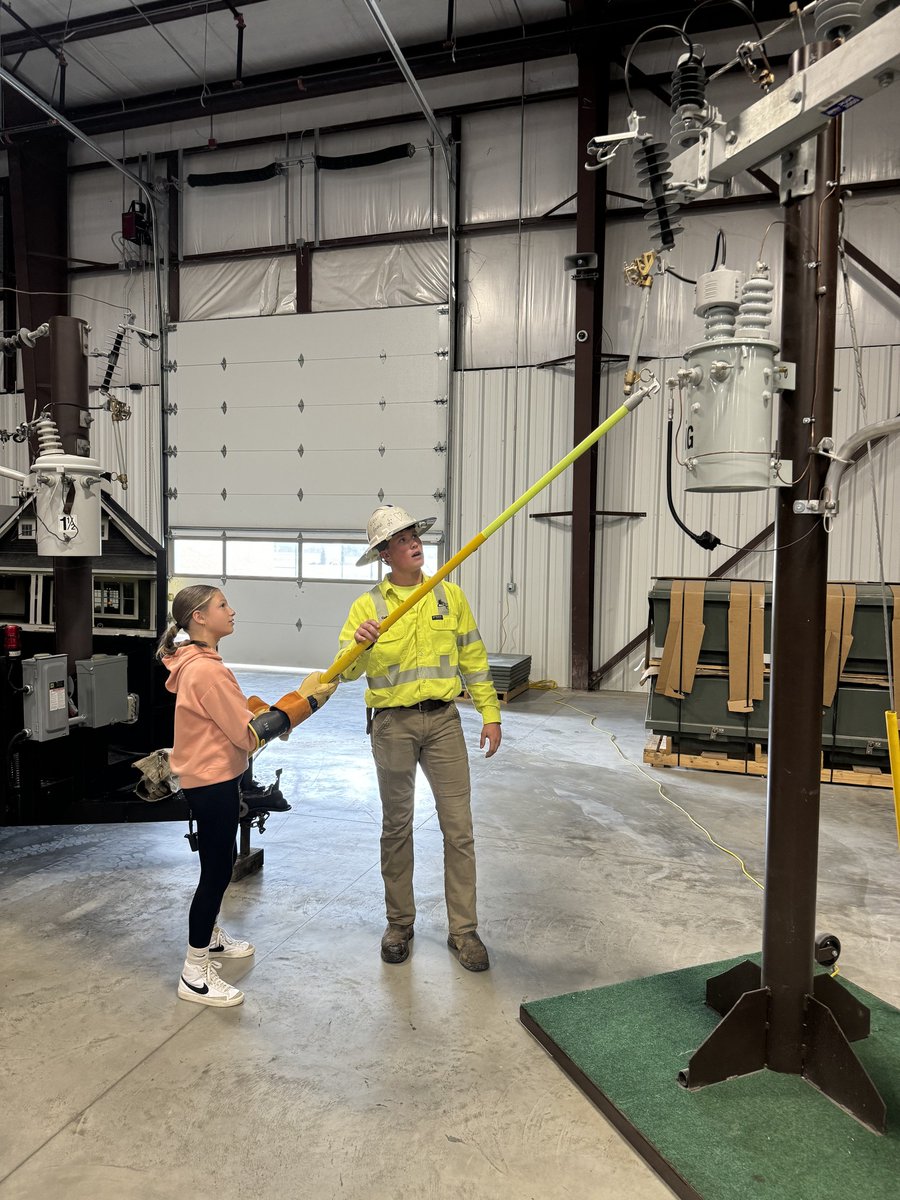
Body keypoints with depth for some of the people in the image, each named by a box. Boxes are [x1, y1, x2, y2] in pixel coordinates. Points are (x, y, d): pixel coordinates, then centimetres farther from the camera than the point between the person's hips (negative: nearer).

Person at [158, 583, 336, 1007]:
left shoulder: (199, 663, 8)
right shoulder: (207, 670, -25)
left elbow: (234, 712, 16)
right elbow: (249, 734, -23)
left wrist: (270, 714, 0)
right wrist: (303, 700, -21)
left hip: (211, 778, 10)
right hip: (213, 782, -10)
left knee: (222, 860, 23)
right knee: (217, 869, 0)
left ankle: (211, 936, 43)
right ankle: (196, 973, 13)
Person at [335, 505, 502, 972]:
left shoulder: (450, 595, 5)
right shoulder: (368, 605, -1)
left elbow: (473, 658, 7)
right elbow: (346, 671, -8)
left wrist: (490, 714, 4)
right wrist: (359, 645, -29)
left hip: (443, 721, 1)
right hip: (393, 724, -1)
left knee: (459, 828, 3)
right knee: (396, 827, 11)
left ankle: (463, 929, 16)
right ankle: (399, 924, 28)